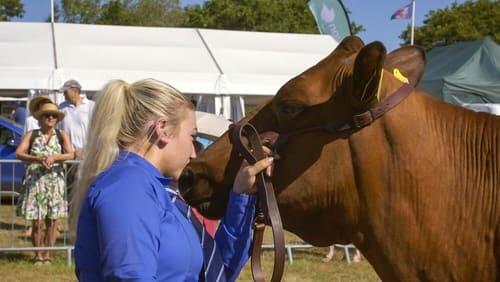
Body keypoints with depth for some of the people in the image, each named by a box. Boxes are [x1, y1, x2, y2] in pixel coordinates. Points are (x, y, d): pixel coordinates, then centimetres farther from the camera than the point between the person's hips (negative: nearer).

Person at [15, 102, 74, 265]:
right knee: (37, 221, -1)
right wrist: (37, 159, -23)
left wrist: (54, 157, -25)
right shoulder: (32, 135, 5)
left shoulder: (61, 136, 6)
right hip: (35, 181, -1)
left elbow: (70, 154, -8)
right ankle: (38, 255, 11)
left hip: (55, 181, 1)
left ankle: (47, 255, 12)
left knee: (51, 221, 2)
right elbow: (18, 153, -8)